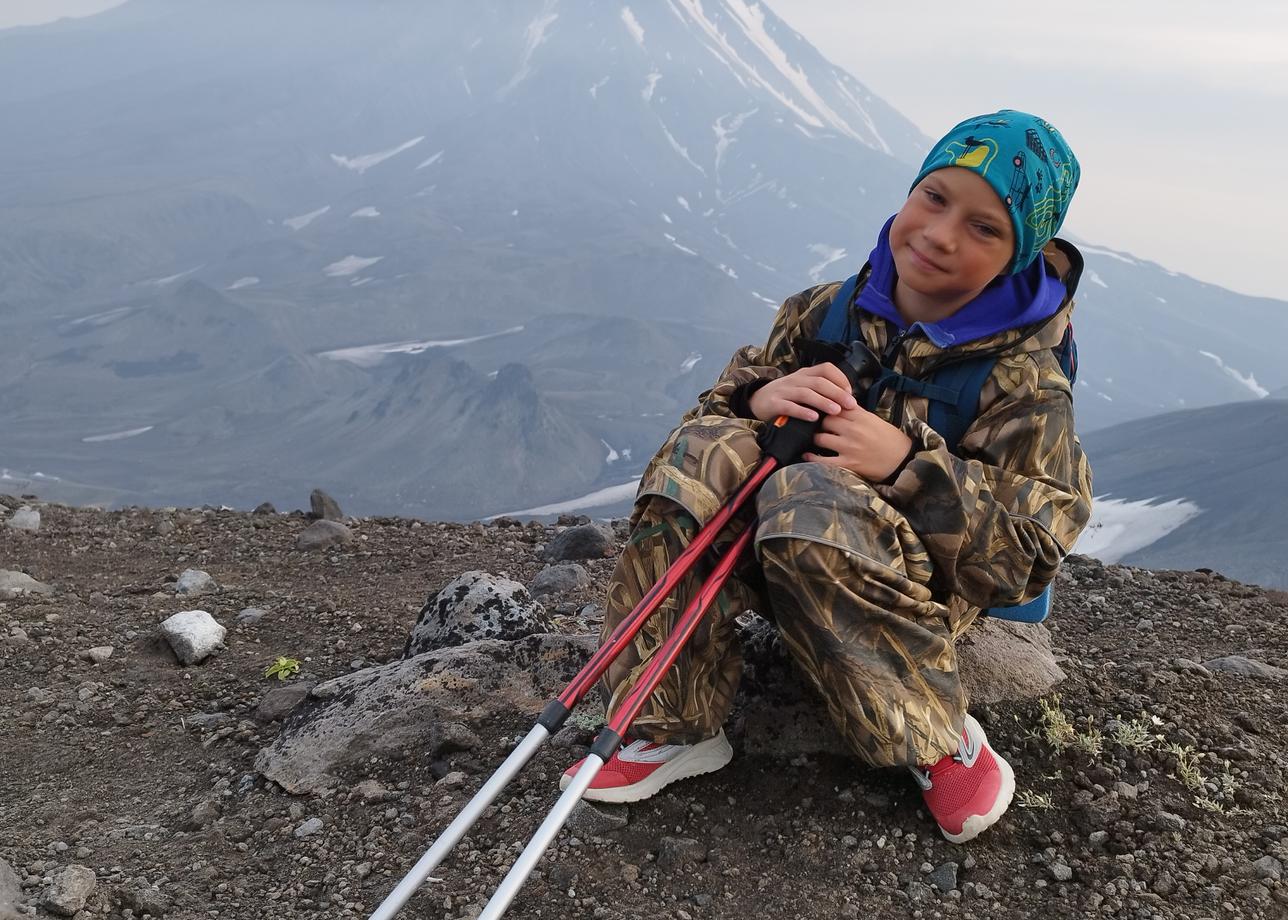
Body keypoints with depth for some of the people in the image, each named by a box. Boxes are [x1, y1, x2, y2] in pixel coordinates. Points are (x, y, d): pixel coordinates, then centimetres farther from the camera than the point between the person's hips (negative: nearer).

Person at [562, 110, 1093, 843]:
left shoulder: (1025, 382, -12)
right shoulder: (829, 313, -1)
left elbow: (1029, 557, -16)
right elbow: (722, 395, 5)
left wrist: (908, 465, -28)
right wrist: (759, 399, -20)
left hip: (922, 591, -4)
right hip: (786, 565, 5)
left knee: (809, 497, -35)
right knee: (705, 449, -22)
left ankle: (939, 740, -17)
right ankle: (679, 726, -18)